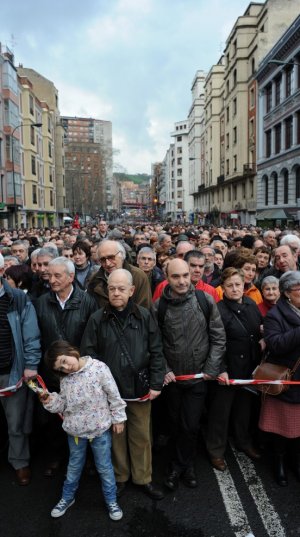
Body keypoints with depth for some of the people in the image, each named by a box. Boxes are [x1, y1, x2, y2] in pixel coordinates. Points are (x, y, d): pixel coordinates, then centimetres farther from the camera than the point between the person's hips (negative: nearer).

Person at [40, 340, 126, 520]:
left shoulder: (99, 368, -21)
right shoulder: (65, 379, -5)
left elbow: (114, 395, -13)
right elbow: (63, 403, 4)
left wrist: (118, 418, -8)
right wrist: (50, 400, -15)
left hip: (100, 429, -3)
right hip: (75, 430, 4)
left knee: (105, 467, 13)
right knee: (74, 466, 23)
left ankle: (111, 500, 34)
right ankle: (67, 497, 45)